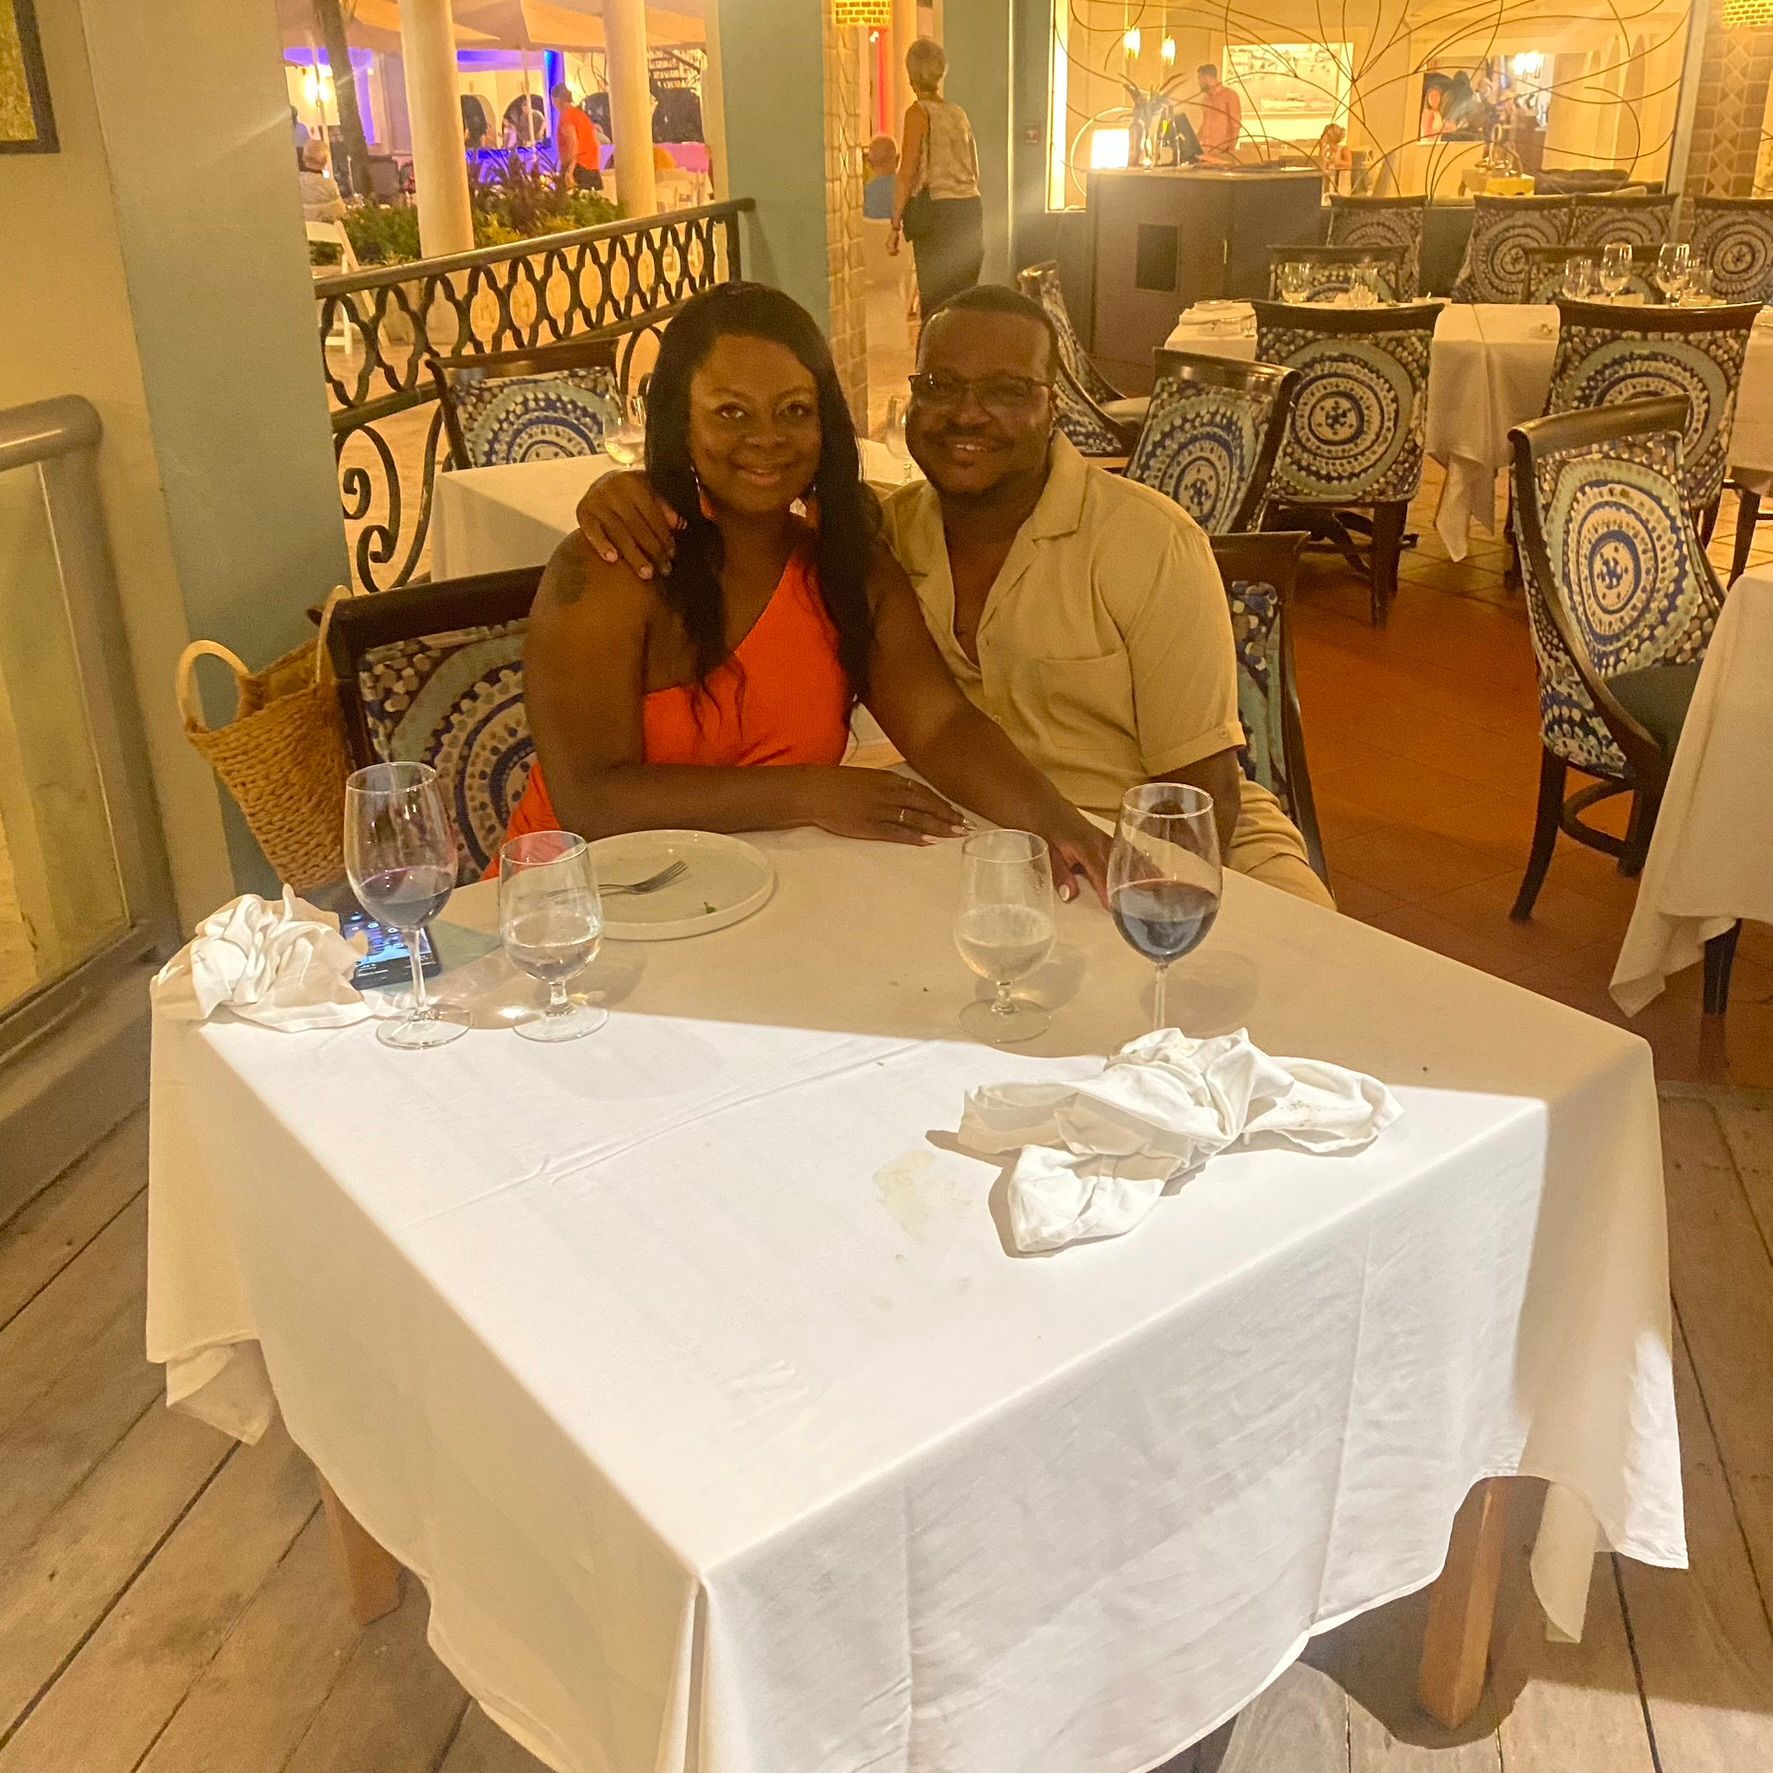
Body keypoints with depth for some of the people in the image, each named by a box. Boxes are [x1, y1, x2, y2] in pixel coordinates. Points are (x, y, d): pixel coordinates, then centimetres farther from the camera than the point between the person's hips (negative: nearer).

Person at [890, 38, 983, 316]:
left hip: (937, 211, -7)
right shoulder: (958, 113, 14)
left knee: (935, 302, -7)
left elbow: (907, 173, -10)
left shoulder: (919, 112, -5)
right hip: (971, 209, 7)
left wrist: (895, 225, -8)